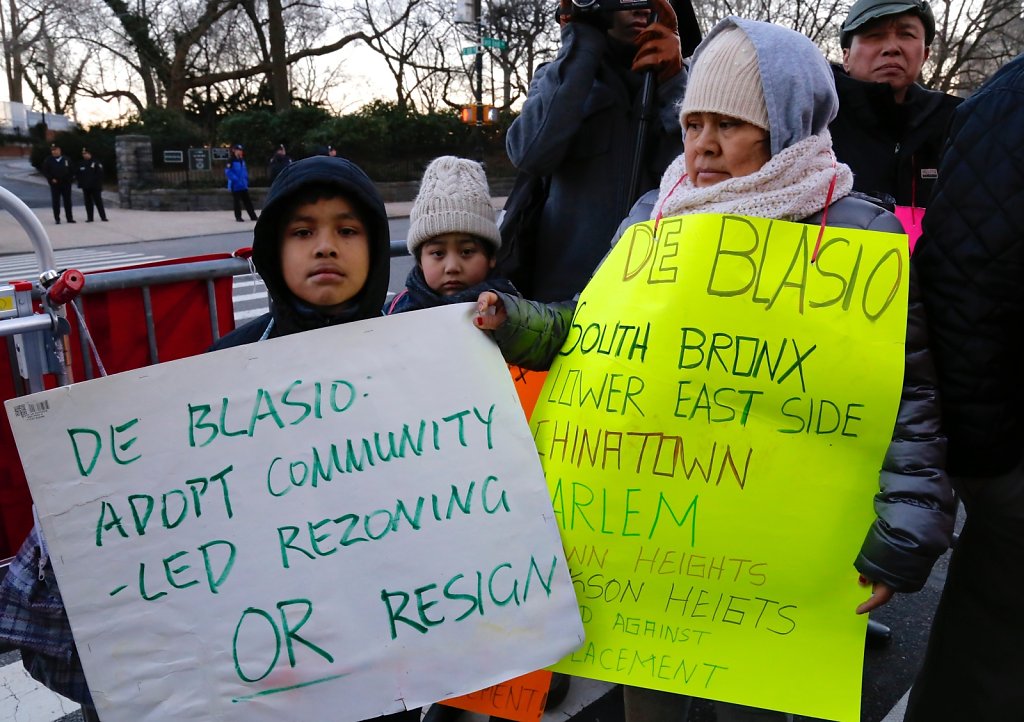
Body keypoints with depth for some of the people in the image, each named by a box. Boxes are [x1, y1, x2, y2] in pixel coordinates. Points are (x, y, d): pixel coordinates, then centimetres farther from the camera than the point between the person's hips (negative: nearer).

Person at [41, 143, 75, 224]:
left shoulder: (66, 160, 7)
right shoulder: (48, 161, 2)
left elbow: (72, 171, 10)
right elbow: (45, 171, 0)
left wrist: (70, 178, -2)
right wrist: (51, 179, -11)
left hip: (66, 184, 1)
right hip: (55, 184, -1)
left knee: (67, 201, 6)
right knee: (56, 202, 1)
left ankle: (70, 218, 13)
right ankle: (57, 219, 5)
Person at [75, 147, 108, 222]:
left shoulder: (96, 163, -4)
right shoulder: (81, 164, 10)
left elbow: (100, 173, -7)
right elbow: (77, 174, 17)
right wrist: (81, 181, 5)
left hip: (95, 186, -4)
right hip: (85, 187, 5)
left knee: (98, 202, -4)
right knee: (88, 203, 6)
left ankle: (103, 217, -1)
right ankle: (89, 218, 10)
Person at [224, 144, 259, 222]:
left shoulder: (242, 160, 11)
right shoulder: (231, 161, -11)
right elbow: (228, 172, -19)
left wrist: (246, 180, 8)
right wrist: (236, 179, -22)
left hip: (244, 186, 6)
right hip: (235, 186, -6)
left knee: (248, 201, 9)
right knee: (237, 202, 1)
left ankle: (253, 216, 14)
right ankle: (238, 217, 9)